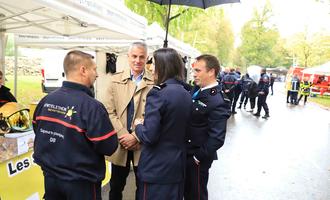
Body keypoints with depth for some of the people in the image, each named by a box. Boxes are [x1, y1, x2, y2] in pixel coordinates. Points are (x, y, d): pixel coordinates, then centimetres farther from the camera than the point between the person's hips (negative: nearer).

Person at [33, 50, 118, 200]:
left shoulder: (45, 101, -4)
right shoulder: (92, 107, -25)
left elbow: (39, 133, 10)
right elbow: (109, 147, -21)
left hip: (50, 176, 6)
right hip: (81, 182, -5)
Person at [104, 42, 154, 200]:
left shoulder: (154, 82, -6)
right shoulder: (115, 80, 3)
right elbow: (109, 111, -2)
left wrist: (136, 136, -14)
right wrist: (123, 135, -12)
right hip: (120, 142, 2)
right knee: (116, 185, 17)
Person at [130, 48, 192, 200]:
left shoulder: (158, 93, -20)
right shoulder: (186, 94, 4)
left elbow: (149, 136, -23)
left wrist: (138, 126, -3)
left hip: (156, 167, -7)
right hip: (177, 165, 7)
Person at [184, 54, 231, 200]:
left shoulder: (218, 102, -23)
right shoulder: (195, 91, 1)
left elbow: (217, 139, -23)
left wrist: (198, 157, -17)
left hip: (197, 158, -7)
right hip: (185, 152, 7)